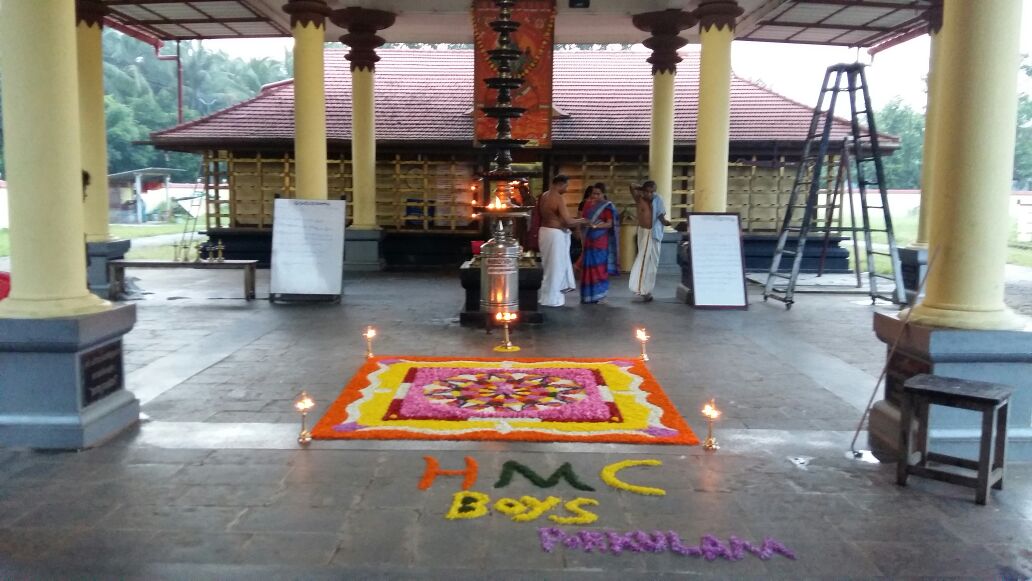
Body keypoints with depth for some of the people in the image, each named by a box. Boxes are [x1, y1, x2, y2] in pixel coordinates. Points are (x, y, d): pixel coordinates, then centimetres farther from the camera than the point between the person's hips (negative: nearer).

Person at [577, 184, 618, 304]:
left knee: (600, 268, -1)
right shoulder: (588, 204, 10)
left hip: (601, 241, -4)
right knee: (588, 267, 4)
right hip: (589, 240, 4)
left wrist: (594, 225, -25)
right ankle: (589, 295, 12)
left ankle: (600, 295, 6)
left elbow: (610, 224, -13)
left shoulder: (607, 206, -5)